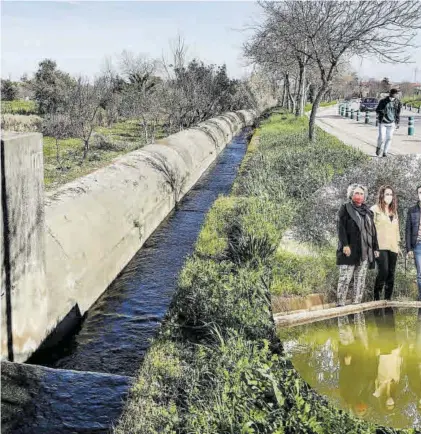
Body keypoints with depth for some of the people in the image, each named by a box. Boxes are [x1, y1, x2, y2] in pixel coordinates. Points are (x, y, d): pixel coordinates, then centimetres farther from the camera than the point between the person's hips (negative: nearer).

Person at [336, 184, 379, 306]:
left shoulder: (367, 211, 19)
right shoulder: (345, 208, 3)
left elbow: (372, 230, 18)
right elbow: (341, 227, -6)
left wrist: (375, 248, 12)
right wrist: (345, 244, -17)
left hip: (365, 251, 6)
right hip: (350, 250, -5)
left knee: (361, 279, 5)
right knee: (345, 278, -7)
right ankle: (340, 304, -5)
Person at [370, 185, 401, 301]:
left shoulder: (394, 211, 21)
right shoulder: (375, 209, 2)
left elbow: (396, 229, 23)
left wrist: (398, 244, 16)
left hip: (393, 247, 6)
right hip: (381, 246, -6)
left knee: (391, 274, 2)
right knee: (383, 271, -18)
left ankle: (388, 299, 8)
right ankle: (376, 297, -4)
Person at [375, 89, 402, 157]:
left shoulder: (397, 103, 3)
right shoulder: (383, 101, -4)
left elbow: (398, 113, 13)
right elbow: (377, 110, 3)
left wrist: (397, 123, 12)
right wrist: (381, 112, -19)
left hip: (391, 123, 2)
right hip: (382, 123, -2)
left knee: (389, 138, 1)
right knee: (381, 137, -10)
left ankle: (385, 152, 11)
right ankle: (379, 148, 19)